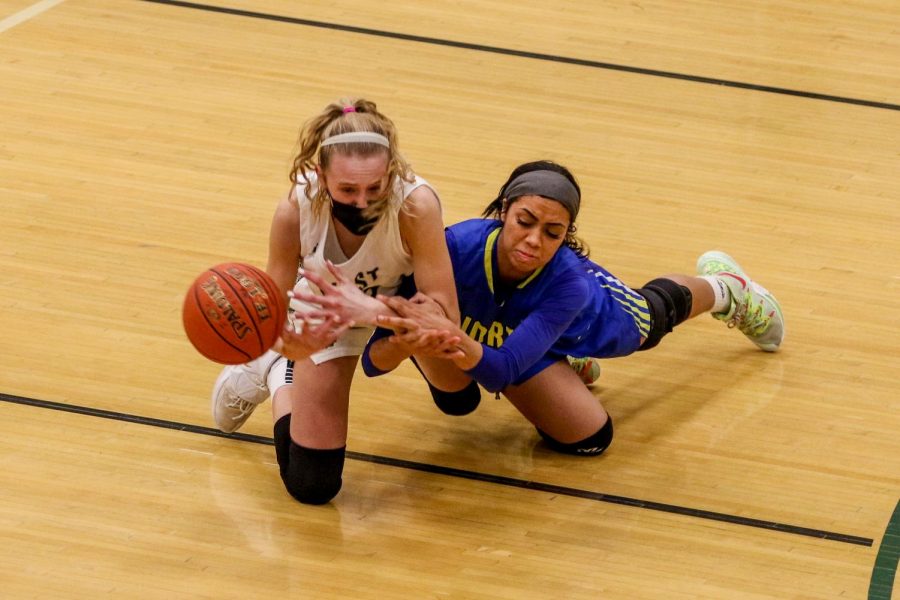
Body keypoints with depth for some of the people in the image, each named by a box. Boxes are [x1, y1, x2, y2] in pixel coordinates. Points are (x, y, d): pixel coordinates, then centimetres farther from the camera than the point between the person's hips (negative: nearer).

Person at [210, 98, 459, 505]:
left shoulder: (415, 204, -43)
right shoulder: (295, 211, -37)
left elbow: (445, 318, -41)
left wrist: (372, 309, -59)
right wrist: (295, 344, -52)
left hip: (406, 299, 1)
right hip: (328, 312, -1)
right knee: (310, 485, -4)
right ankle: (276, 376, 29)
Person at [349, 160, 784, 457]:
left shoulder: (567, 283, -45)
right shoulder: (458, 246, -45)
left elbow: (505, 370, -53)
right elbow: (374, 358, -45)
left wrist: (463, 345, -75)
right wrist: (403, 342, -69)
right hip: (500, 326, 0)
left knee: (655, 310, 30)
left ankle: (724, 289, 65)